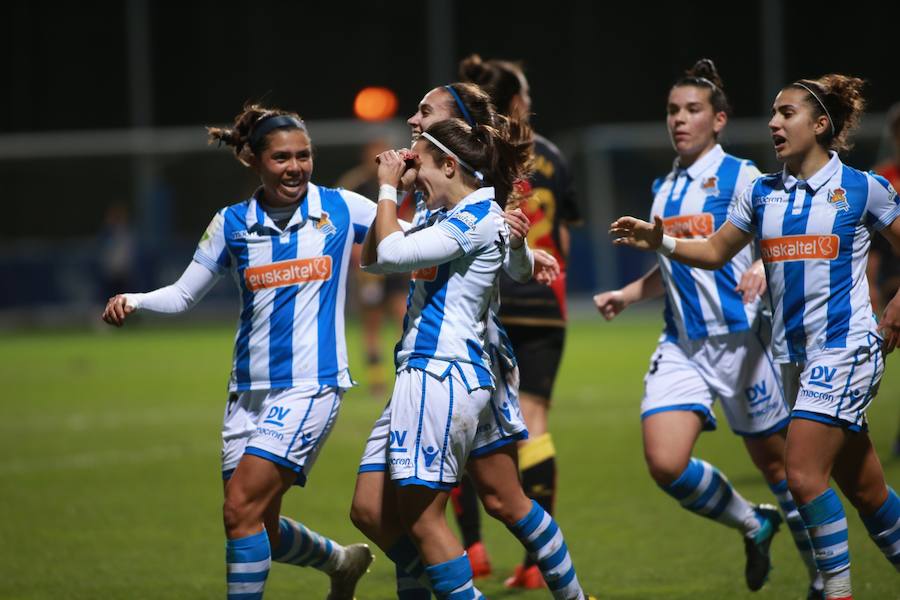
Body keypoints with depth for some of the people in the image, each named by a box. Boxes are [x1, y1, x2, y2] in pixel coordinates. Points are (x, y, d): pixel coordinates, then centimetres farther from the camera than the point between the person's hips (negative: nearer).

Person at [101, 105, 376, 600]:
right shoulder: (232, 223, 4)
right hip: (250, 388, 4)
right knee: (258, 530, 9)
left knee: (242, 510, -17)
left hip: (311, 386, -4)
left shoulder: (341, 209, -1)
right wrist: (133, 302, -9)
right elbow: (183, 295, 9)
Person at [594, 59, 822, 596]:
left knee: (775, 461, 3)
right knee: (665, 463, -11)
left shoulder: (741, 177, -5)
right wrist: (627, 295, 14)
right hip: (682, 345, 5)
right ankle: (754, 526, 15)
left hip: (741, 340, -5)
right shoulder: (665, 190, 14)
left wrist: (763, 267, -33)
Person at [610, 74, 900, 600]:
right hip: (794, 351, 5)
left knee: (804, 473, -17)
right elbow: (716, 251, 14)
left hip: (846, 346, -5)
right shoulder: (762, 193, 9)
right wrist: (660, 241, -1)